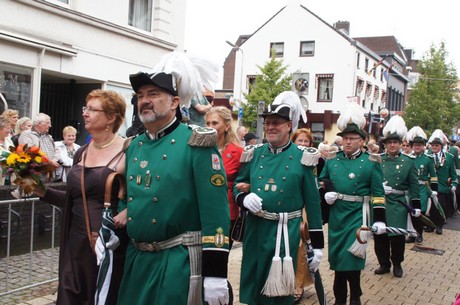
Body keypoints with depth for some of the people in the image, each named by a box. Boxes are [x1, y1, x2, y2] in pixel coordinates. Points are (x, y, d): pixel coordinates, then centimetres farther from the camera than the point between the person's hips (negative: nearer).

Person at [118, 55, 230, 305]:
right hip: (136, 258, 7)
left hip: (179, 262, -6)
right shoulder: (133, 147, 10)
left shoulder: (195, 144, -12)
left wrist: (215, 274, -19)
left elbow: (215, 211, -17)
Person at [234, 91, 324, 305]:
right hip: (255, 230, 4)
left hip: (285, 233, -3)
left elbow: (313, 204, -3)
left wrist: (317, 245, -2)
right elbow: (237, 186, 14)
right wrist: (244, 198, -11)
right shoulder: (254, 154, 4)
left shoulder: (302, 158, -5)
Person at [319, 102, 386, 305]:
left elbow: (378, 194, -3)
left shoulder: (370, 162, -2)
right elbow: (321, 182, 17)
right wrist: (325, 194, -4)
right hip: (336, 214, 4)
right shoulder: (332, 160, 7)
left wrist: (379, 219, -7)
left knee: (351, 256, -6)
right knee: (337, 257, 10)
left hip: (357, 215, -4)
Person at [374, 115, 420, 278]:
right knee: (379, 236, 5)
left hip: (398, 205, -1)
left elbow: (414, 185, 3)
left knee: (397, 237, 4)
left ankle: (397, 264, 24)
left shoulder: (409, 161, 3)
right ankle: (384, 264, 23)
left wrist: (416, 206, 0)